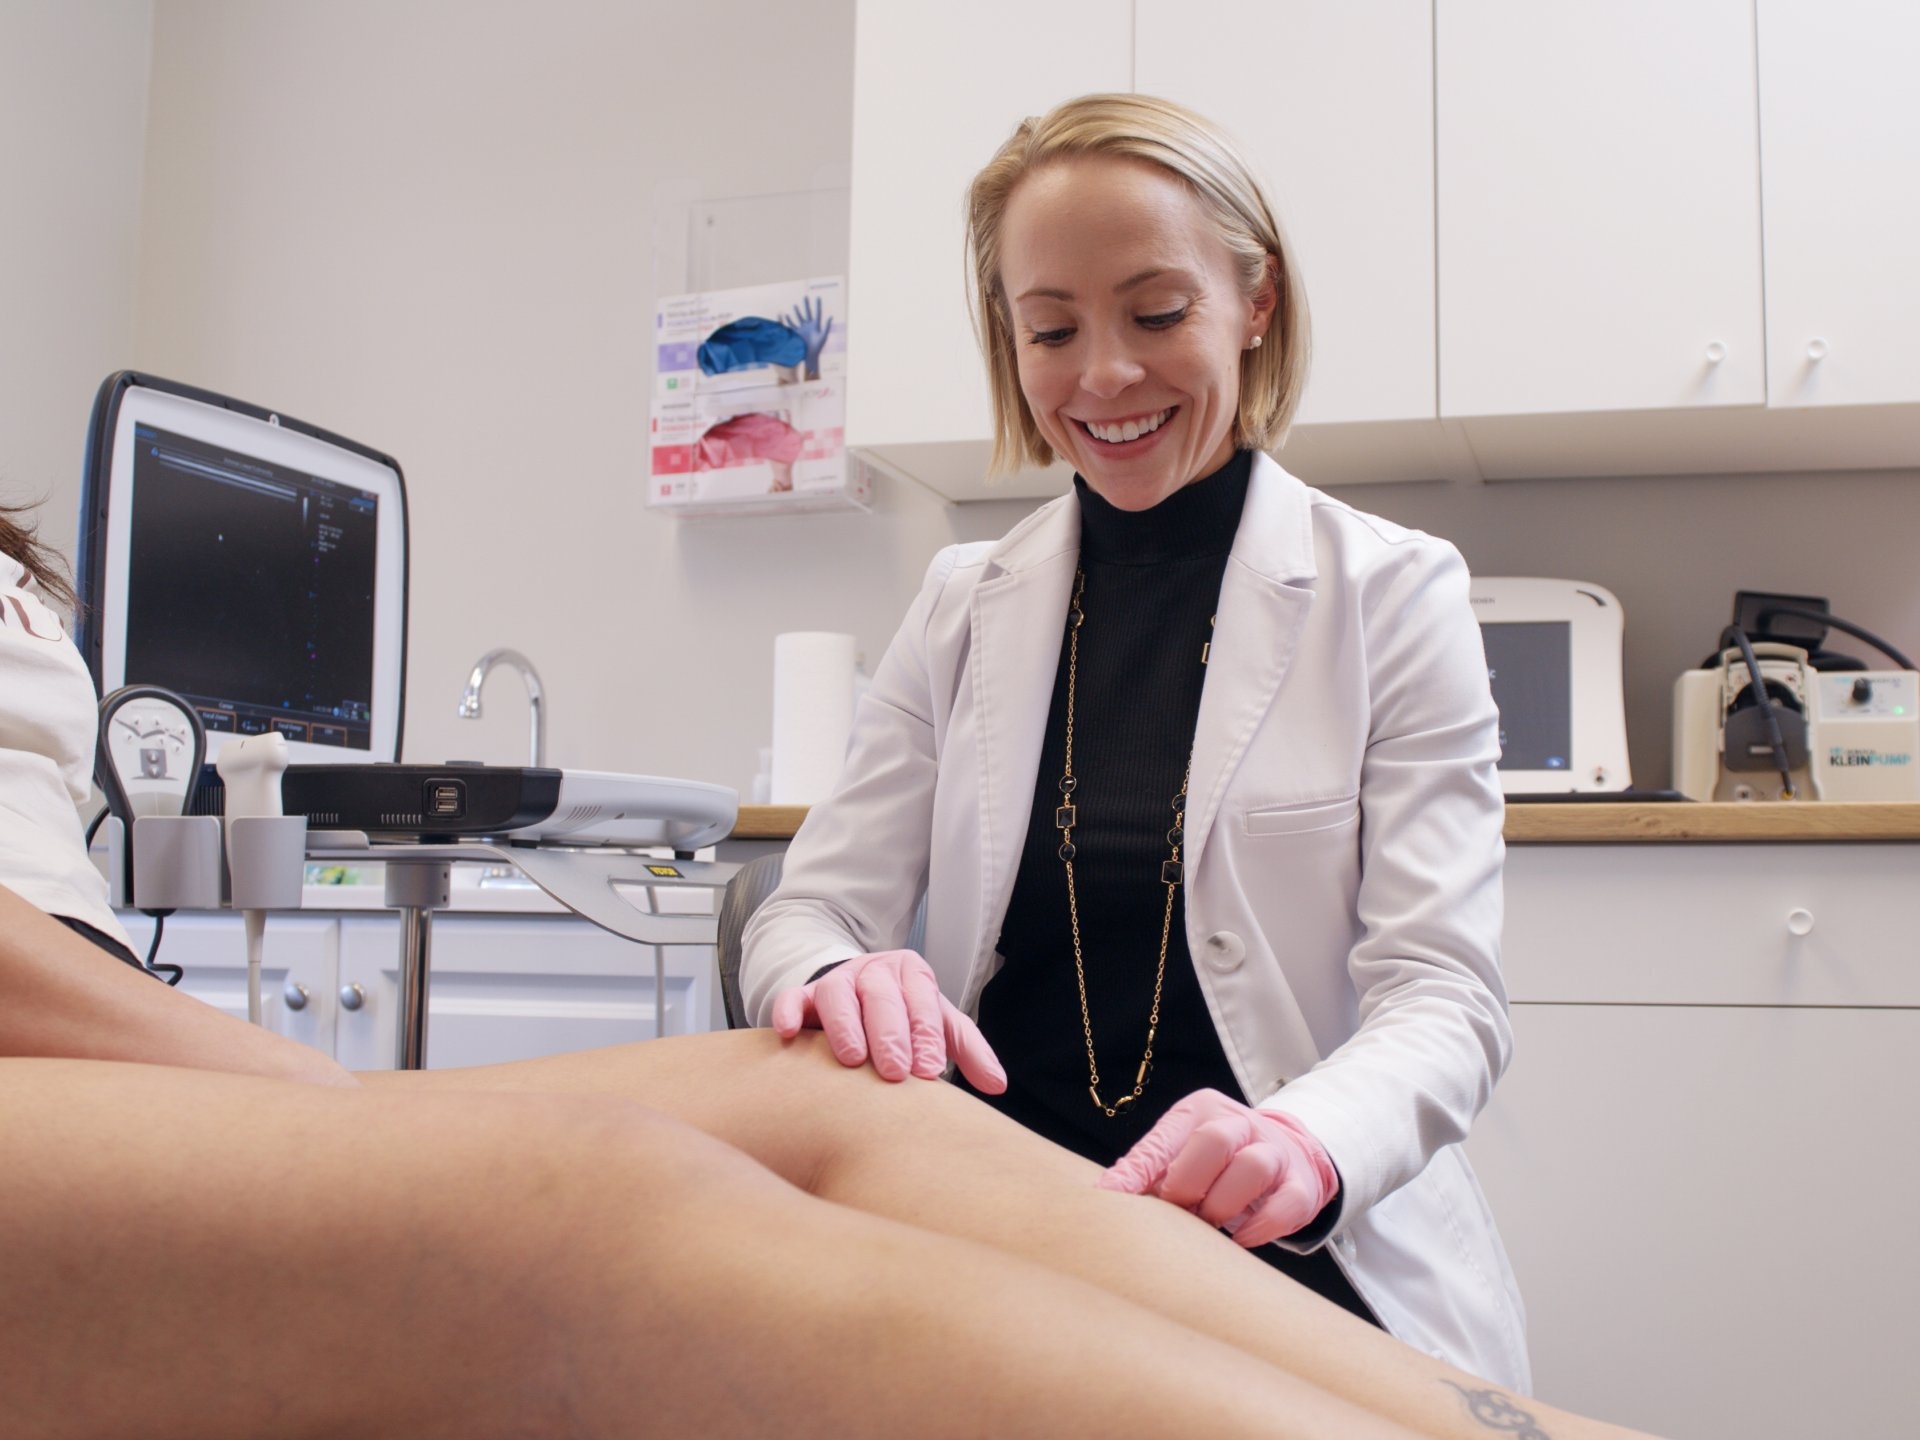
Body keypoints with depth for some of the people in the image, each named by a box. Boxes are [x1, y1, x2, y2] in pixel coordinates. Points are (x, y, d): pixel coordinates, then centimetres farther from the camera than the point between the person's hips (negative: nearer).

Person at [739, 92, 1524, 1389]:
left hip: (1303, 1270, -2)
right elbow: (810, 913, 7)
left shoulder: (1392, 595, 2)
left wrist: (1307, 1143, -28)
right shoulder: (964, 610, 11)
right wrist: (840, 981, -19)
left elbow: (1443, 995, -6)